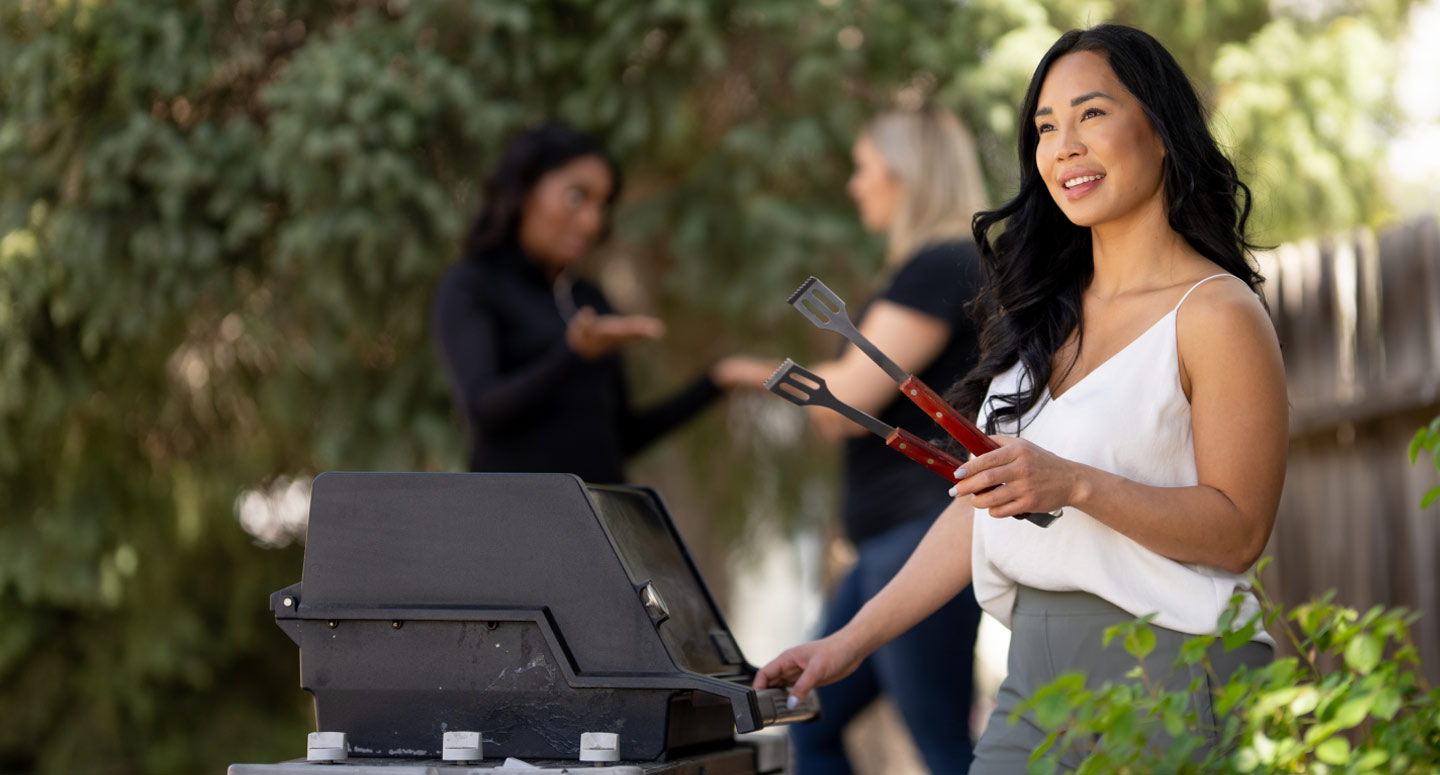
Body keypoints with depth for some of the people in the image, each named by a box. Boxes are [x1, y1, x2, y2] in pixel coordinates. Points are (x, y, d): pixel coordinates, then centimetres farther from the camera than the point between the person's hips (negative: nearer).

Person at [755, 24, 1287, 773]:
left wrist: (1074, 484, -23)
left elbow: (1238, 529, -11)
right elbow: (982, 507, 18)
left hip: (1168, 675, -6)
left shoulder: (1216, 315, -6)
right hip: (1034, 675, 6)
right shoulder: (1044, 311, 16)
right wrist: (852, 640, 13)